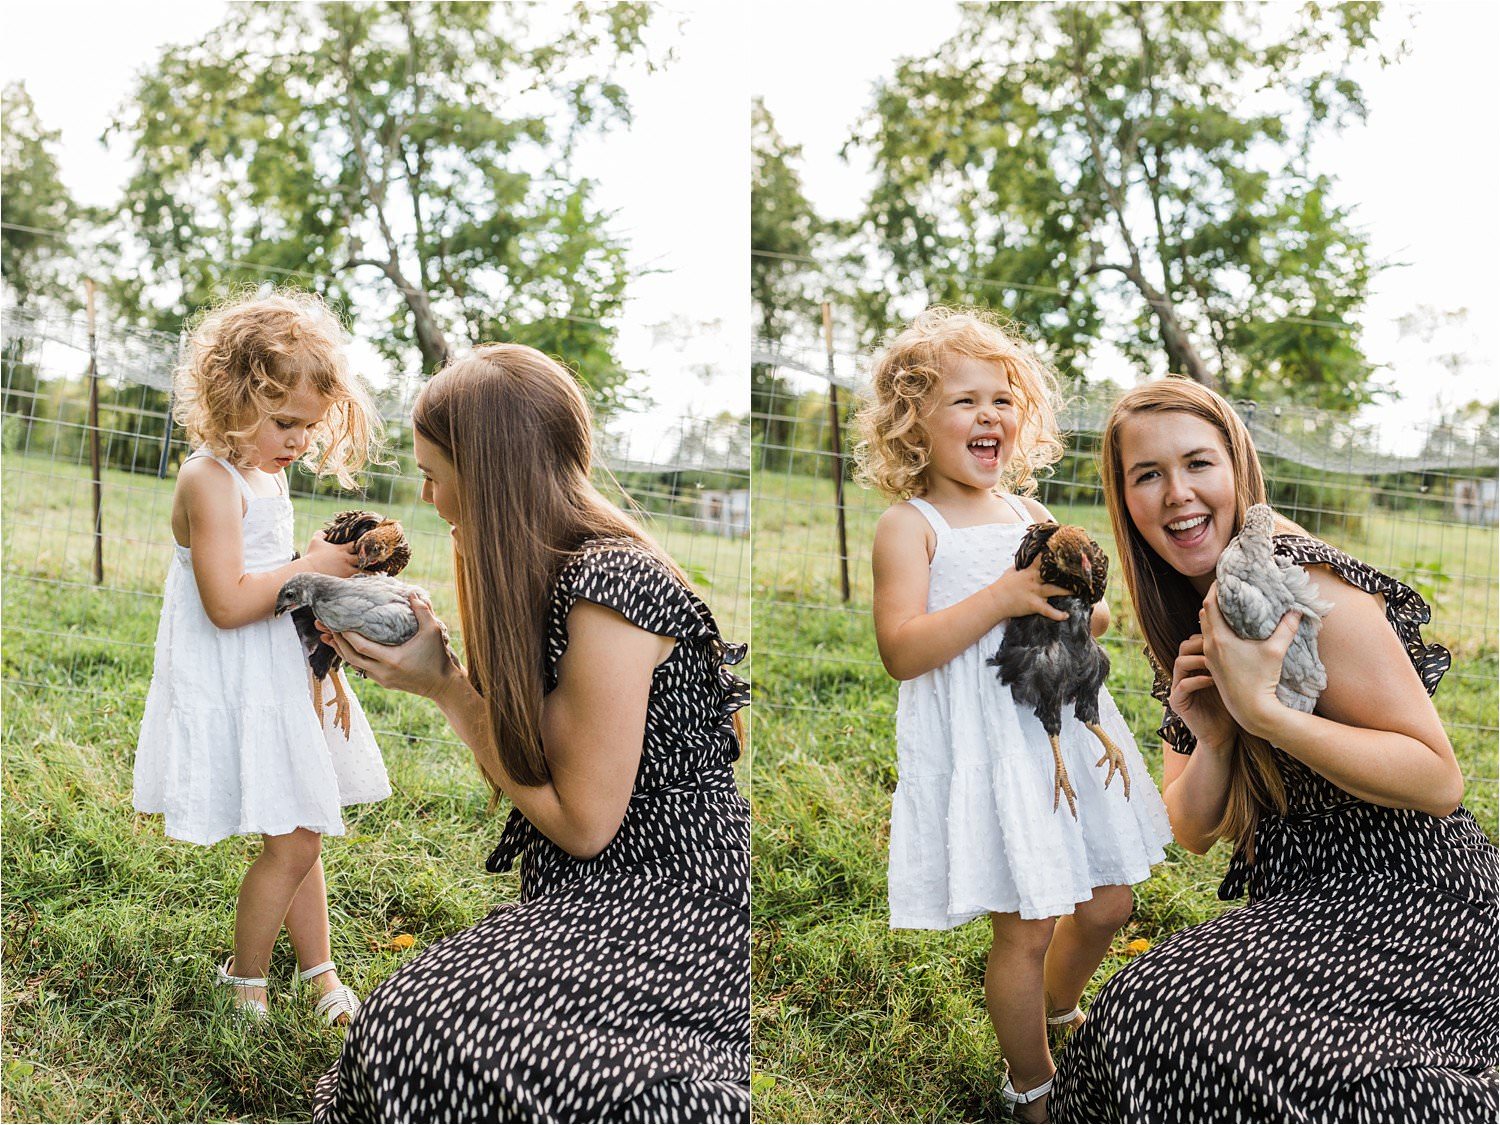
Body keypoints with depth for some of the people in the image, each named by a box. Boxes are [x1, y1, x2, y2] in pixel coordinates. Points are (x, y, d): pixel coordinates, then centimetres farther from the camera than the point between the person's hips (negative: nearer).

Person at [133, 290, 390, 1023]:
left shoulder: (267, 473, 11)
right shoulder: (210, 478, -18)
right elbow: (227, 603, -26)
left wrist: (329, 567, 6)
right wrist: (312, 568, -20)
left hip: (279, 680, 9)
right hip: (232, 693, -9)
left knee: (299, 833, 15)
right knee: (292, 842, -7)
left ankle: (320, 976, 27)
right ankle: (244, 983, 14)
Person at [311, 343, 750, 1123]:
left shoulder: (607, 590, -20)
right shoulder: (553, 569, 8)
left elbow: (581, 821, -15)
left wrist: (443, 686, -9)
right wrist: (436, 676, 7)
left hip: (670, 899, -9)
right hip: (599, 891, 9)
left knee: (426, 1027, -23)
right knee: (407, 1017, -9)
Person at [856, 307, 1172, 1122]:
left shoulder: (1031, 516, 12)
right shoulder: (910, 526, -8)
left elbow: (1088, 618, 20)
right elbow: (900, 650, -19)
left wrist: (1083, 605, -4)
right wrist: (1003, 597, -24)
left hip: (1064, 725, 7)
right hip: (987, 744, -7)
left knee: (1106, 902, 16)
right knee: (1024, 927, -1)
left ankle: (1058, 1005, 48)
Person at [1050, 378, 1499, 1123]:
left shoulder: (1304, 583, -15)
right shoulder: (1189, 624, 9)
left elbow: (1440, 781, -18)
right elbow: (1193, 833, 8)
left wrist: (1263, 712, -26)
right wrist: (1212, 740, -12)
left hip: (1404, 907, -6)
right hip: (1301, 907, 7)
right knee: (1141, 1011, -15)